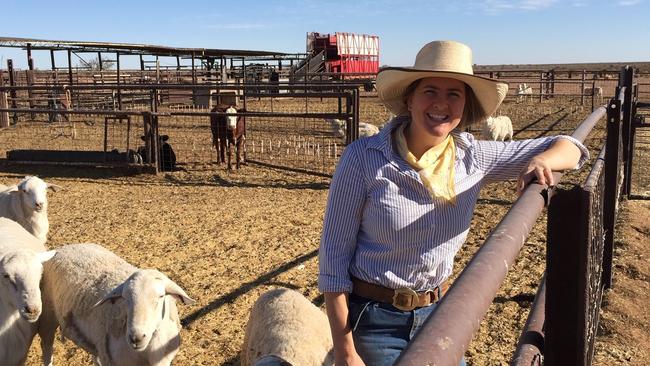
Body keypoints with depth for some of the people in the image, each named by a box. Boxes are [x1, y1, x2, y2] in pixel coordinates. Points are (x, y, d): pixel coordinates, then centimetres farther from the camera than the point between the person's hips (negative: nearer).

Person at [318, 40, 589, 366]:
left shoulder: (473, 157, -6)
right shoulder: (363, 157, -18)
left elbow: (569, 148, 2)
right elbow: (334, 254, -15)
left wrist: (543, 161, -22)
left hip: (438, 313, 4)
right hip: (373, 320, -4)